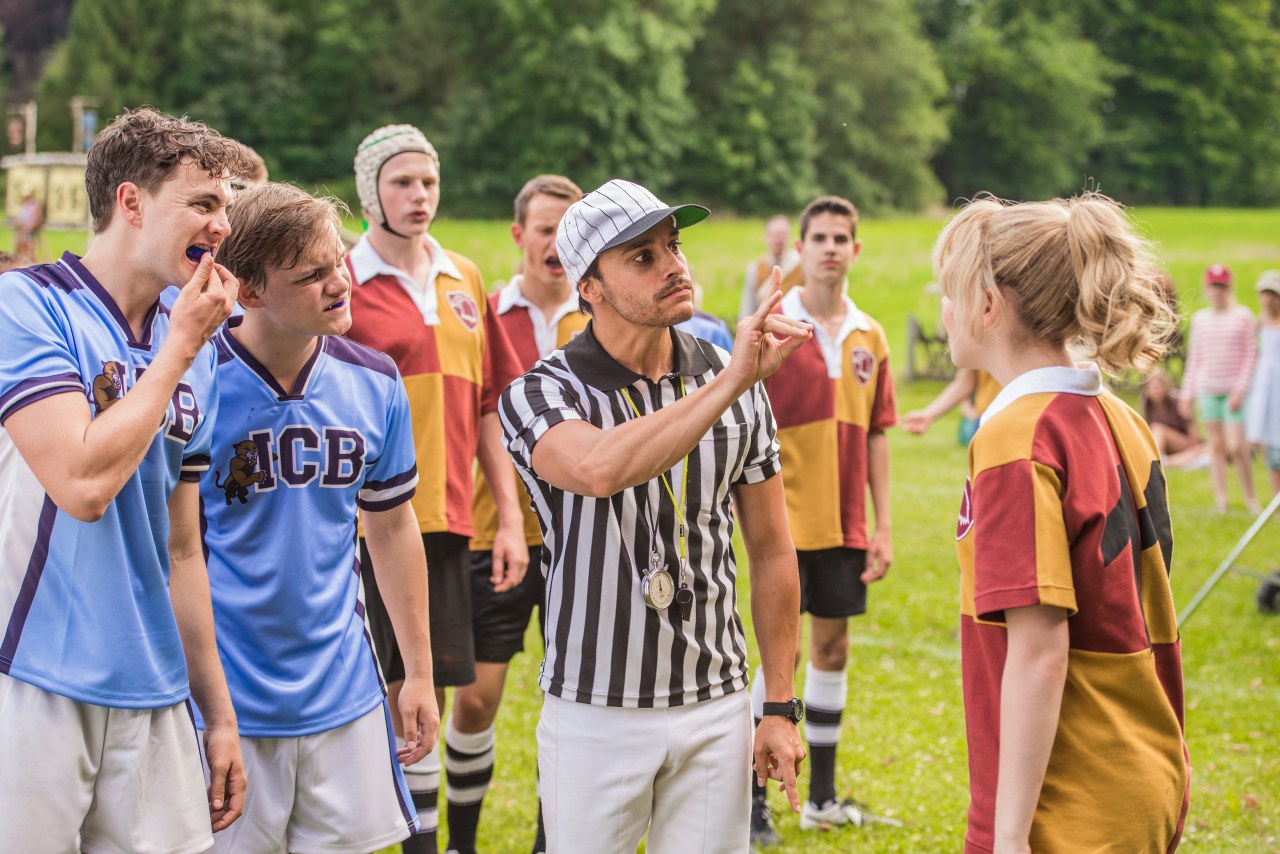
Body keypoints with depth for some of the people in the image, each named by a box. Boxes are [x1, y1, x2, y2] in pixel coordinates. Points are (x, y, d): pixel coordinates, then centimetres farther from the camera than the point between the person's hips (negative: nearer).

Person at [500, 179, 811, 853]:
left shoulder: (737, 384, 2)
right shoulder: (541, 394, -10)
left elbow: (770, 550, 9)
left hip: (716, 709, 3)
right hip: (595, 715, -3)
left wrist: (782, 707, 7)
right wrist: (731, 382, -34)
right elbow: (602, 469, -35)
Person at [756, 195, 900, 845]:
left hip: (844, 524, 5)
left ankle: (822, 796, 21)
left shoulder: (870, 337, 7)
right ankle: (754, 799, 5)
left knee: (832, 650, 11)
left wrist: (882, 526, 7)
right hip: (787, 521, -5)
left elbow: (876, 436, 11)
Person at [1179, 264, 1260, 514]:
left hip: (1233, 390, -3)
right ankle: (1220, 499, 10)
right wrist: (1186, 394, 10)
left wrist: (1240, 390, -10)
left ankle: (1250, 498, 6)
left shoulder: (1243, 316, 0)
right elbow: (1193, 358, 14)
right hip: (1207, 389, 3)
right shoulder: (1199, 319, 10)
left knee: (1235, 447, -9)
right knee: (1216, 445, 4)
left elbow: (1250, 355, -2)